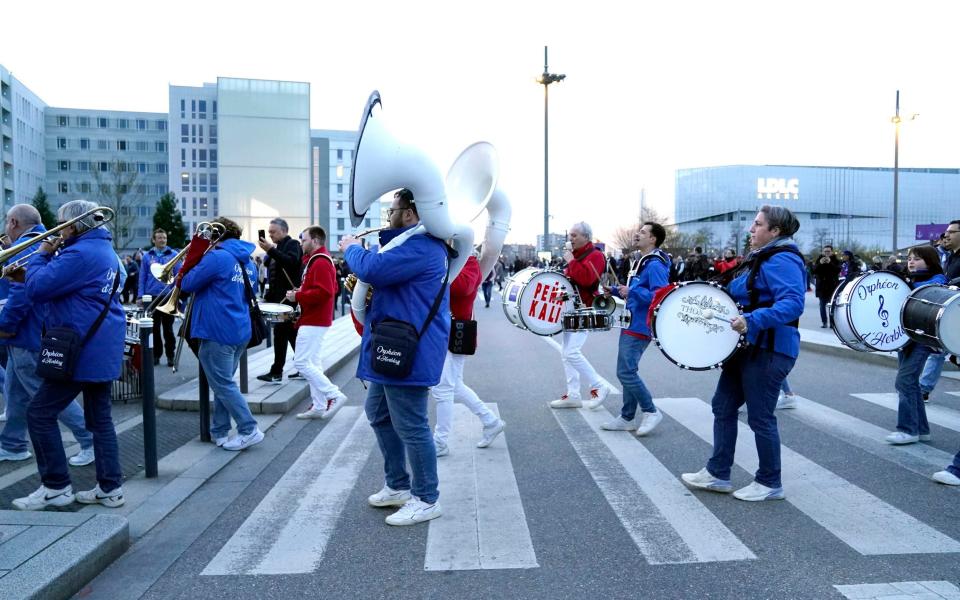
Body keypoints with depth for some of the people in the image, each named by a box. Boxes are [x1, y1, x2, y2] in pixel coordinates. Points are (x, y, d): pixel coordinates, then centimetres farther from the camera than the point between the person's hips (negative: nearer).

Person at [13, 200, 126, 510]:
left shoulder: (80, 253, -17)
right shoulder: (104, 249, 15)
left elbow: (36, 289, -19)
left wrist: (40, 256, -4)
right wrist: (51, 258, 6)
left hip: (82, 349, -10)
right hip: (103, 348, 10)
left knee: (40, 414, 1)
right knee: (100, 418, 12)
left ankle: (56, 487, 8)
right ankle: (110, 487, 15)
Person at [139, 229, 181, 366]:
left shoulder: (173, 255, 1)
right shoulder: (147, 256, 6)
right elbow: (142, 277, 7)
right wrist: (140, 296, 0)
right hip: (151, 297, 2)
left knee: (168, 328, 5)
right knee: (154, 328, 9)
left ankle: (170, 355, 12)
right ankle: (156, 354, 18)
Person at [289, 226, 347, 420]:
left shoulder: (320, 263, -15)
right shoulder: (319, 260, 17)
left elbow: (324, 292, -26)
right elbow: (329, 289, 22)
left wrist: (298, 297, -18)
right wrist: (301, 291, 12)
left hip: (314, 321, -11)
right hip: (315, 319, 11)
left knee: (301, 363, -10)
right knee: (312, 363, 10)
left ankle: (334, 395, -8)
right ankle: (319, 406, 13)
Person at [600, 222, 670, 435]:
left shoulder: (655, 265, -16)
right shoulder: (643, 262, 16)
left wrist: (631, 292, -26)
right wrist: (616, 290, 13)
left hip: (639, 328, -10)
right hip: (631, 325, 10)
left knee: (626, 372, -10)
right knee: (628, 371, 12)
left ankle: (651, 412, 4)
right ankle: (626, 418, 20)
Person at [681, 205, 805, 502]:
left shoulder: (782, 260, -17)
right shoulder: (760, 258, 15)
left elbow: (793, 303, -30)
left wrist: (752, 320, -39)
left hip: (769, 352, -11)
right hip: (747, 347, 11)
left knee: (760, 417, 1)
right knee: (723, 406, 13)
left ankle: (769, 483, 18)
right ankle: (717, 473, 23)